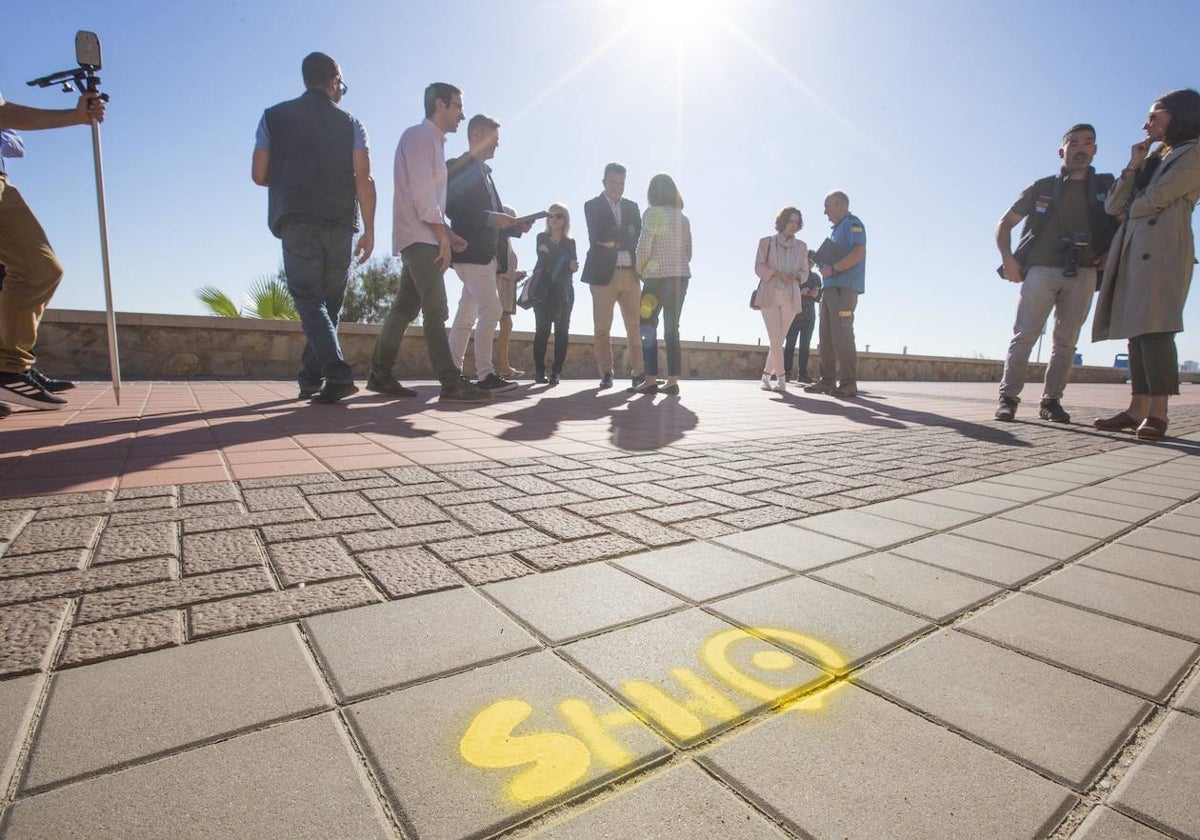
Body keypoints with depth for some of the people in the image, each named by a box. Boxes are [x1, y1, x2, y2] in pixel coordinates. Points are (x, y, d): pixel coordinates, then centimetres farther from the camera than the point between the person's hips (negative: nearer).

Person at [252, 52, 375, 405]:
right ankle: (311, 378, 13)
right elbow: (364, 178, -1)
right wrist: (369, 230, -2)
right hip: (340, 223, 1)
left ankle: (337, 372, -25)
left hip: (297, 220, -1)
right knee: (329, 303, 9)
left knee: (309, 300, -5)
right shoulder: (350, 124, 12)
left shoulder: (275, 116, 13)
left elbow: (259, 174, 10)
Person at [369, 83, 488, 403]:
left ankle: (380, 376, 14)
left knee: (405, 308, 9)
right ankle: (451, 383, -18)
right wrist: (442, 236, -15)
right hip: (419, 236, -9)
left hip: (424, 239, 9)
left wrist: (448, 233, 14)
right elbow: (421, 193, -15)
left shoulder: (433, 140, 24)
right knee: (436, 311, -15)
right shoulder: (419, 136, -5)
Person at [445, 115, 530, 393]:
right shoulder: (458, 167, -3)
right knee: (491, 309, -15)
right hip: (471, 252, -9)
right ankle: (485, 375, -13)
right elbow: (452, 208, -16)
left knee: (467, 315, 8)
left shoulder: (484, 172, 23)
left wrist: (516, 226, 8)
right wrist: (492, 218, -19)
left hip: (484, 253, 9)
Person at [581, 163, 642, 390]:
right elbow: (598, 237, -8)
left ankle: (638, 372, 4)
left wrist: (615, 241, -5)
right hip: (604, 272, -3)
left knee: (636, 326, 0)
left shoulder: (632, 207, 20)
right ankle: (606, 374, 6)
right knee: (602, 328, -2)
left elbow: (638, 238, 10)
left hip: (630, 273, 3)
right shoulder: (592, 206, 8)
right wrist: (626, 231, -2)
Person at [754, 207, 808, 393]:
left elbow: (804, 272, 13)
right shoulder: (766, 242, 7)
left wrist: (796, 276, -10)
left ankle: (767, 375, 17)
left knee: (778, 340, 3)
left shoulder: (801, 246, 14)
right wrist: (778, 274, -15)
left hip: (790, 297, 3)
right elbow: (759, 268, 0)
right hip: (769, 294, -3)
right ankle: (781, 378, -5)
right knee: (775, 339, -12)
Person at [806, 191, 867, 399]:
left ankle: (848, 384, -11)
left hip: (844, 288, -9)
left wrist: (833, 268, -17)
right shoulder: (837, 229, 26)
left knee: (841, 335, -13)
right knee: (827, 336, 7)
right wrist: (821, 263, 10)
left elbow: (859, 252, -16)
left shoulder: (852, 223, -2)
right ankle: (827, 381, 10)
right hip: (830, 288, 9)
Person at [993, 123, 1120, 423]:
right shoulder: (1041, 188, 10)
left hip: (1082, 275, 2)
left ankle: (1051, 401, 5)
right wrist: (1008, 259, -1)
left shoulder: (1106, 187, 14)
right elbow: (1004, 224, 11)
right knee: (1024, 334, -11)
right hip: (1041, 270, -2)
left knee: (1066, 341, 0)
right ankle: (1008, 397, -10)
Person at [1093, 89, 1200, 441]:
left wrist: (1131, 208, 12)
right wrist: (1133, 165, 9)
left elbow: (1154, 200, -7)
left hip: (1164, 249, -7)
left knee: (1155, 328, -16)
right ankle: (1137, 409, -2)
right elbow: (1114, 206, 16)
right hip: (1133, 250, 8)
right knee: (1137, 330, 0)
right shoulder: (1152, 158, 27)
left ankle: (1158, 413, -18)